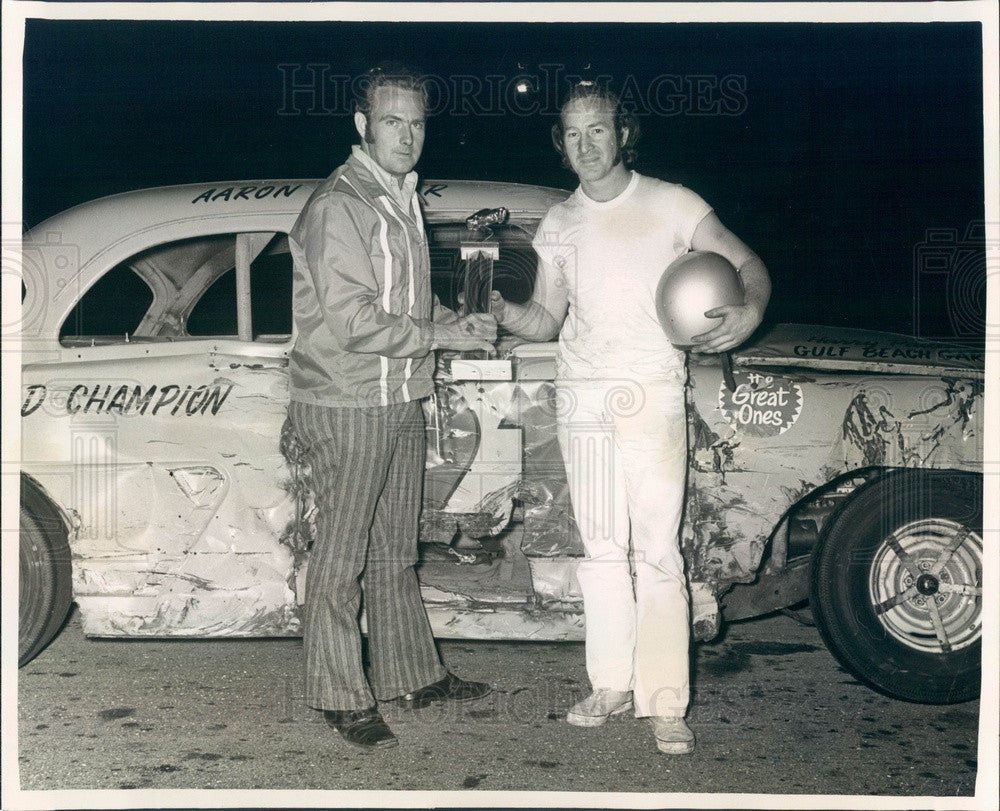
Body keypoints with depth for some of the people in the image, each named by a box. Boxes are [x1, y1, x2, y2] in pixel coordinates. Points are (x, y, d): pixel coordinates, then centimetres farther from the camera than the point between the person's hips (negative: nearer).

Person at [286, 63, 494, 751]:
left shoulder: (402, 197, 14)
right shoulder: (339, 206, -16)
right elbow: (356, 324, -22)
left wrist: (464, 319, 6)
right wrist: (446, 335, -15)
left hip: (401, 402, 9)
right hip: (346, 405, -9)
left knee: (395, 551, 17)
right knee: (342, 556, 2)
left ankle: (412, 675, 30)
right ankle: (341, 698, 14)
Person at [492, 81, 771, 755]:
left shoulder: (672, 205, 1)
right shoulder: (559, 225, 12)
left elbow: (748, 264, 3)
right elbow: (547, 320, 13)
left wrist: (750, 312, -18)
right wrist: (502, 311, -8)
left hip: (652, 395, -4)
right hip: (581, 397, 4)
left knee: (658, 552, -7)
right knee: (601, 549, 8)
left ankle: (666, 703, -2)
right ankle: (612, 683, 17)